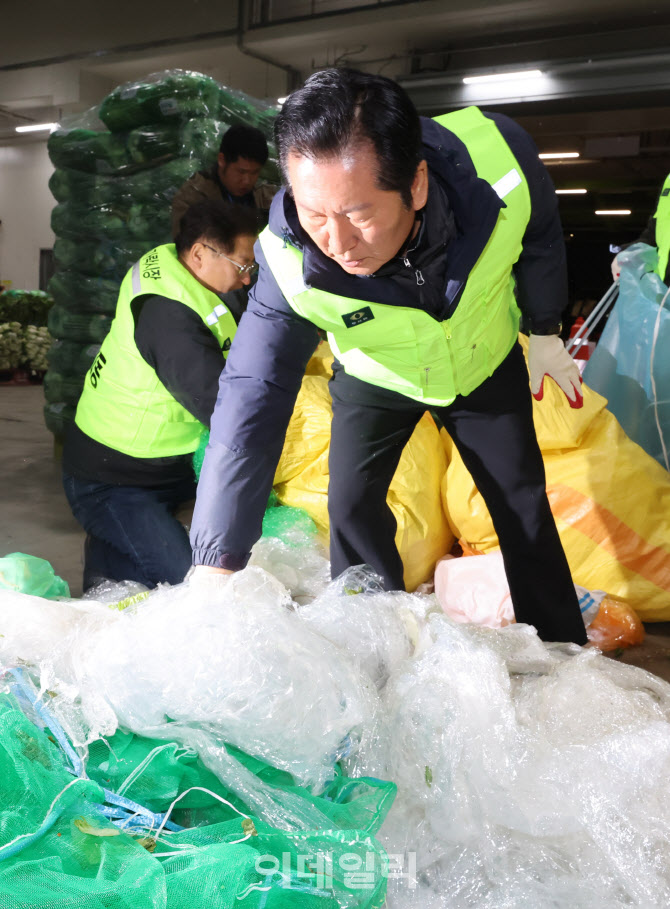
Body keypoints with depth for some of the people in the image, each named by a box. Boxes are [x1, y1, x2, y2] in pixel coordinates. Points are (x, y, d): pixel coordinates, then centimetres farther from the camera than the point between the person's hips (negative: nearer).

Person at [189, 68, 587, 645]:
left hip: (487, 364, 1)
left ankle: (565, 659, 27)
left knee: (523, 504, 7)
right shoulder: (290, 264, -38)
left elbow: (540, 239, -12)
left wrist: (545, 333, 3)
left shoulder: (497, 155, -36)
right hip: (376, 382, 0)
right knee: (352, 507, -8)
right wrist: (215, 566, -43)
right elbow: (250, 404, -37)